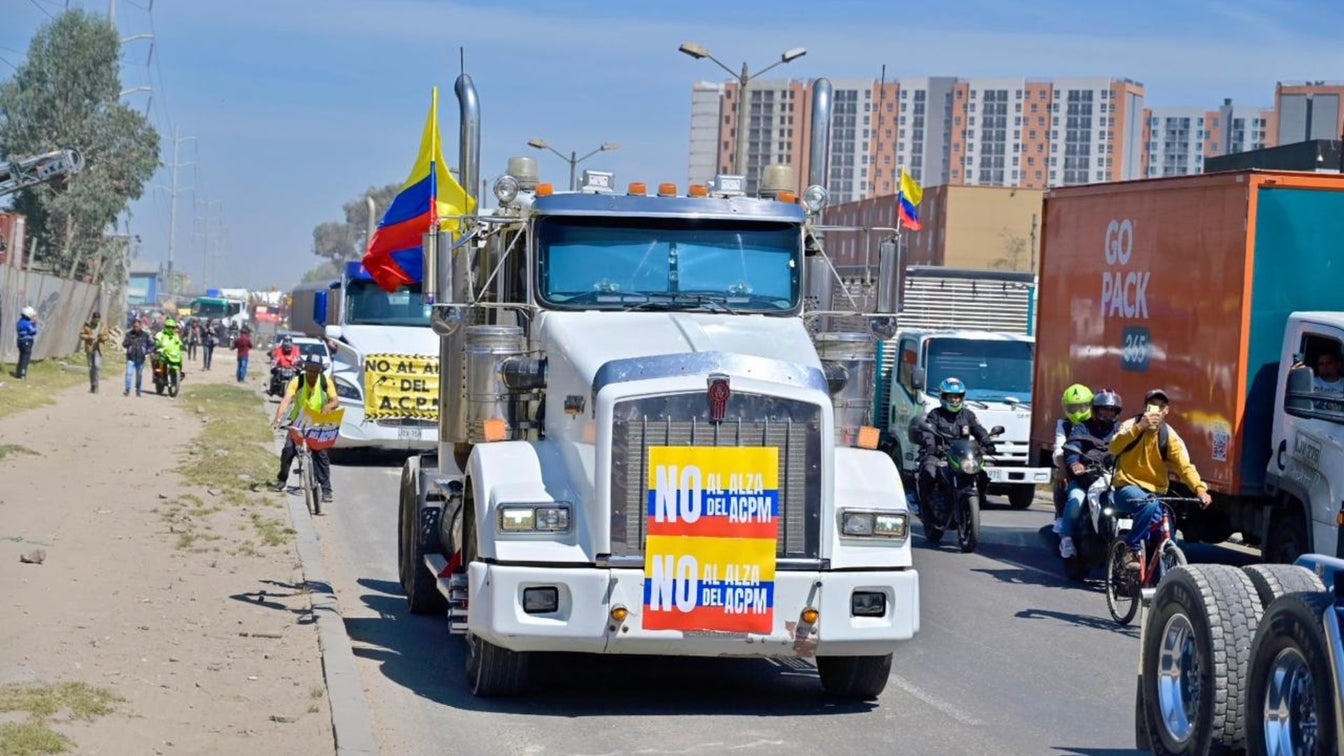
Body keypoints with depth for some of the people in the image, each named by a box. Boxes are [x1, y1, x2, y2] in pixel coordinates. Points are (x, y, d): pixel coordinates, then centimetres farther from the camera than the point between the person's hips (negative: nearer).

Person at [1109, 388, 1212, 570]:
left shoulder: (1169, 436, 3)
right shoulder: (1132, 425, -4)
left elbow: (1185, 466, -9)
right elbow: (1114, 447, -23)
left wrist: (1200, 489, -28)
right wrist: (1139, 427, -34)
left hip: (1153, 492, 4)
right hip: (1127, 488, -4)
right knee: (1149, 505, -37)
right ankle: (1131, 549, -22)